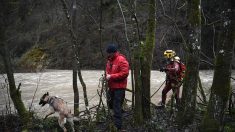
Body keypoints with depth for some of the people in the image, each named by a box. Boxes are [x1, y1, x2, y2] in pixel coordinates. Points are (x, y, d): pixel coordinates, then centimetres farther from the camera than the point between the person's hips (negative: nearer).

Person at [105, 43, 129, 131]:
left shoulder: (121, 60, -17)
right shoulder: (110, 60, 11)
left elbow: (125, 73, -23)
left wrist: (111, 76, -23)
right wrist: (107, 75, 3)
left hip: (119, 87, -9)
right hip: (111, 86, 9)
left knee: (117, 107, -8)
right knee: (111, 104, 20)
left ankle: (117, 126, -2)